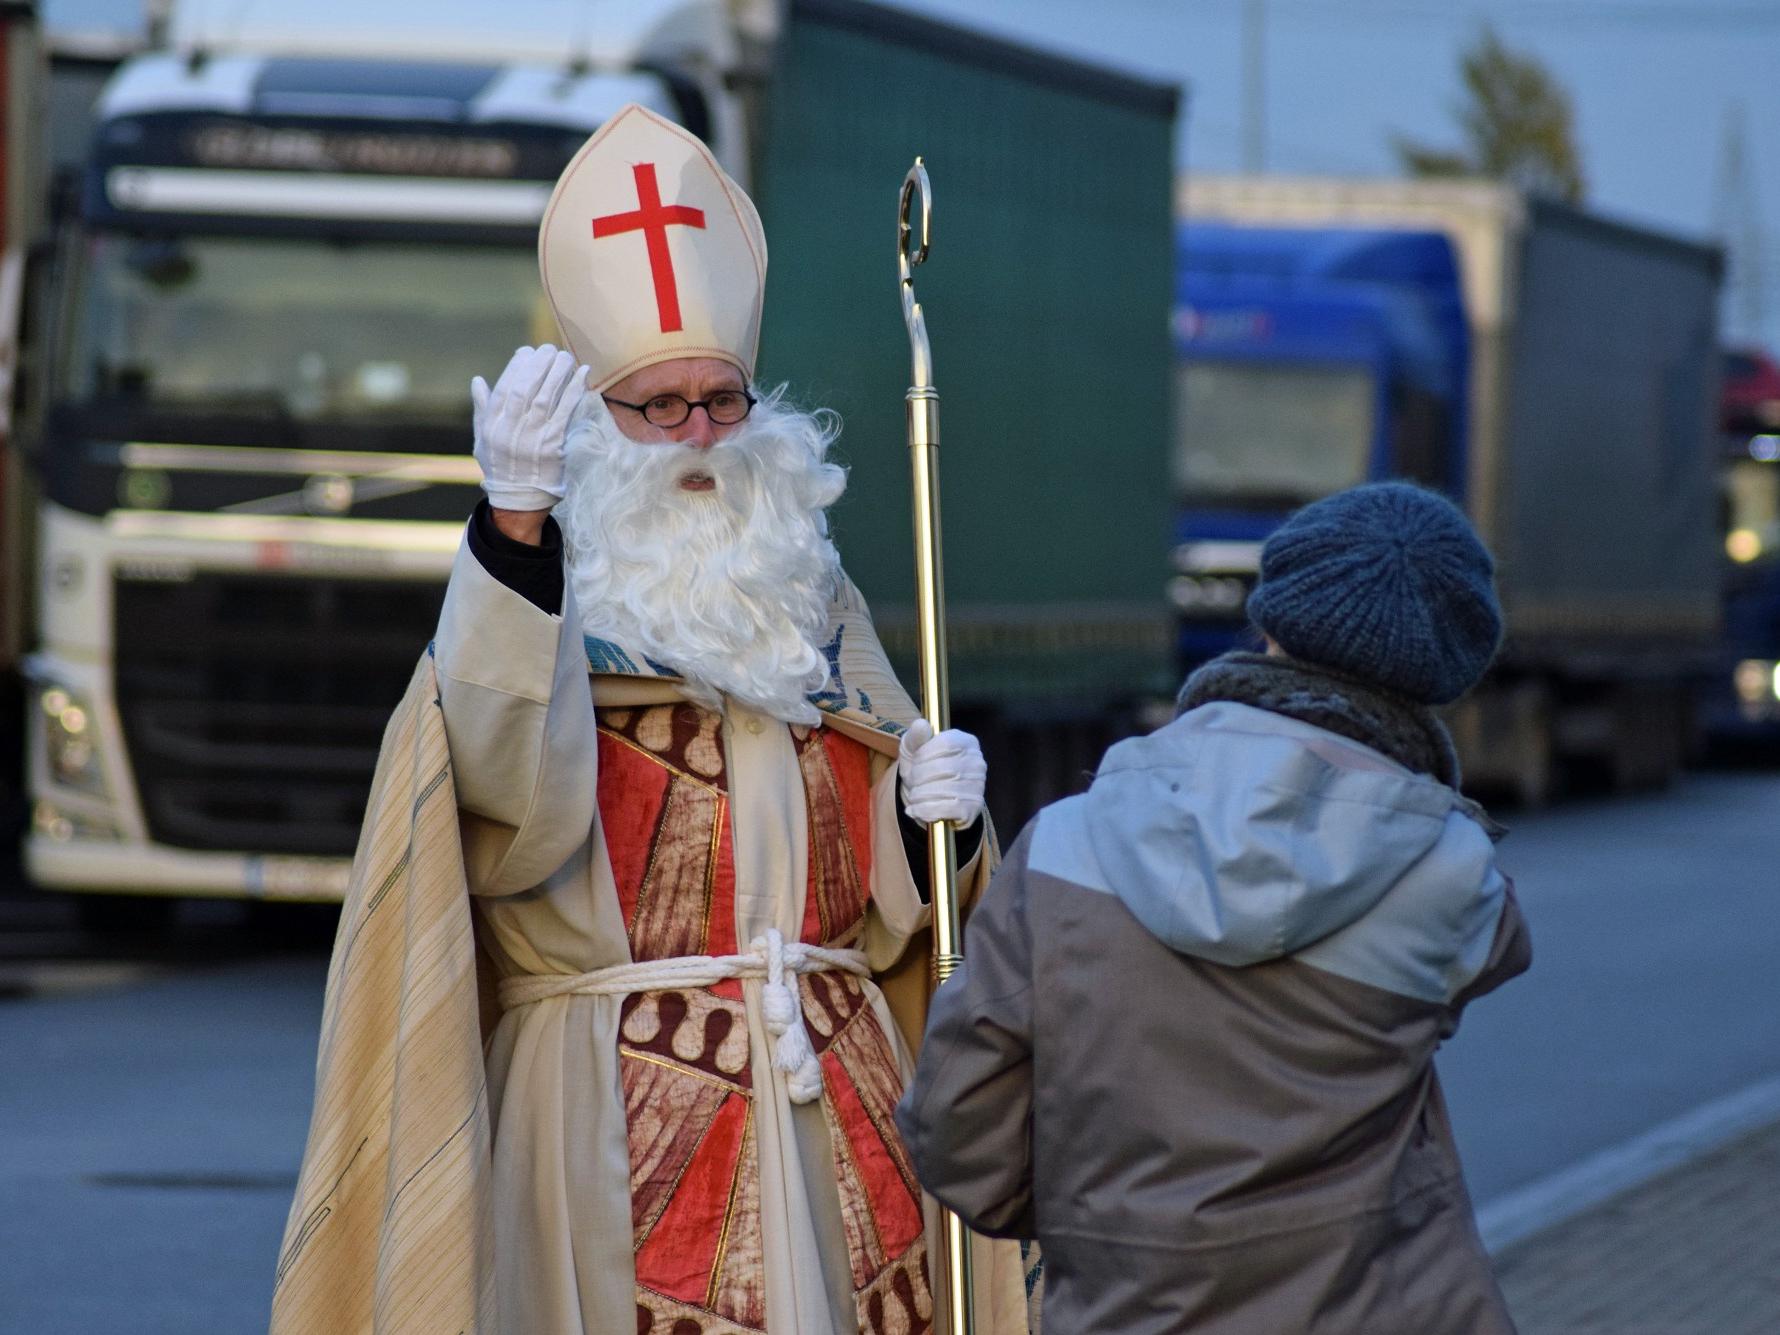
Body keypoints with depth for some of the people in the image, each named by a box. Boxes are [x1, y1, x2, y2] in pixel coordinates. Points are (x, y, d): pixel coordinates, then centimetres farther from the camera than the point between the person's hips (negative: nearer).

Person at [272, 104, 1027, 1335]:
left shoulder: (815, 600, 14)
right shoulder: (533, 596, -1)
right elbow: (513, 808, -24)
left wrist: (937, 816, -6)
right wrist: (516, 525, -31)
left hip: (831, 1106, 5)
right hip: (621, 1121, -5)